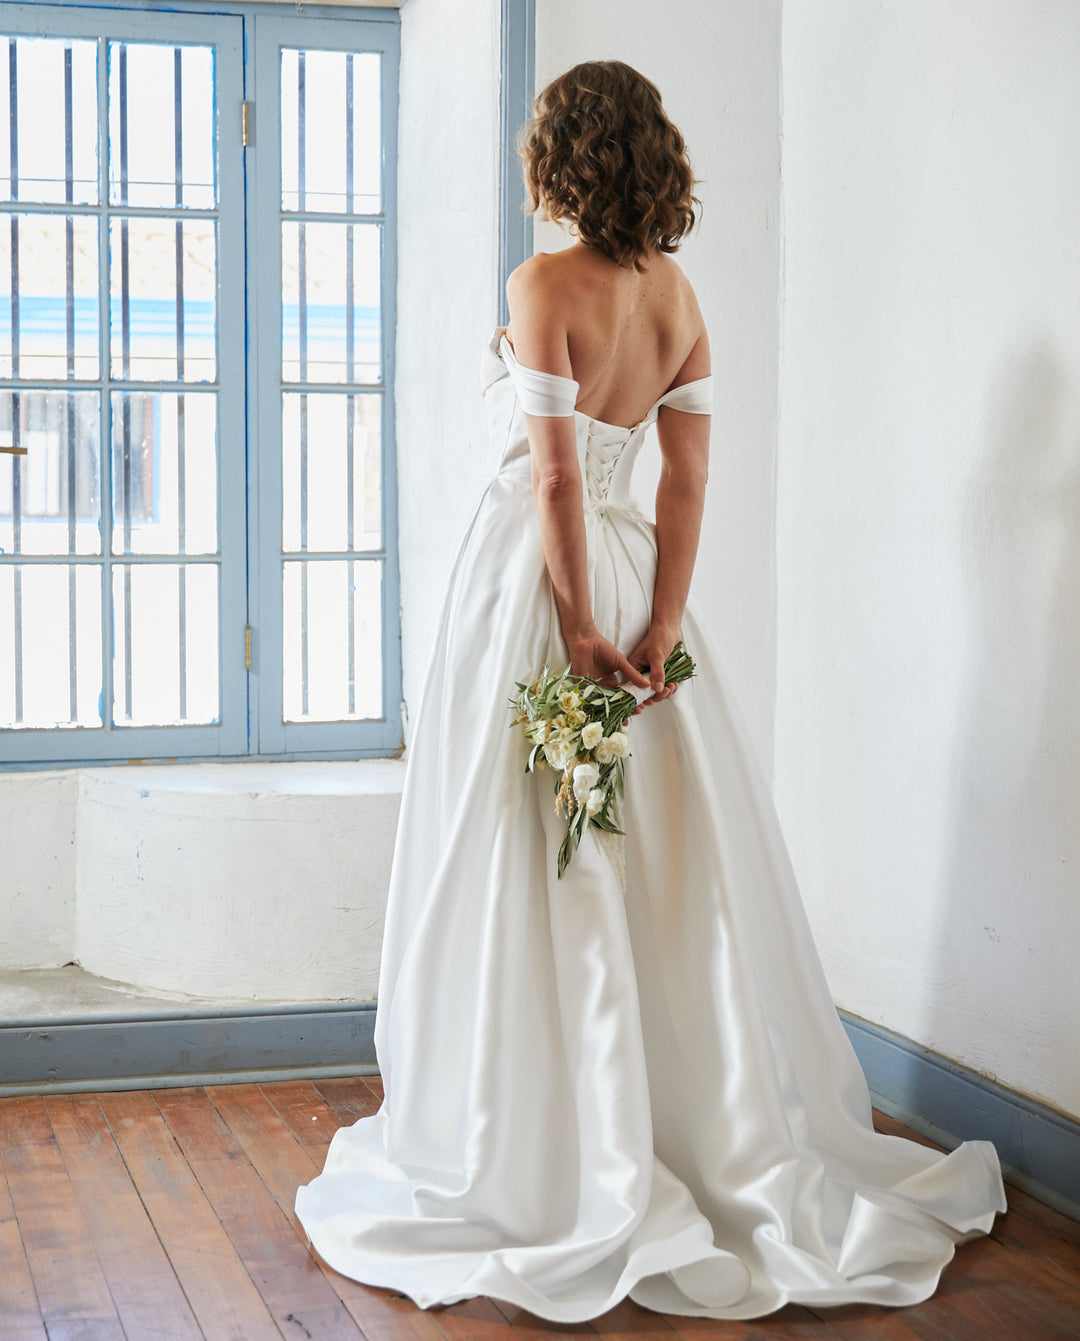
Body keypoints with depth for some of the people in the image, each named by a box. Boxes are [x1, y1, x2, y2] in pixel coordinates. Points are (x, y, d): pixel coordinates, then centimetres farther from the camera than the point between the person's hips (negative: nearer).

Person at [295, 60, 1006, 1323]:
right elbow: (686, 479, 2)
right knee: (669, 866, 13)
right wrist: (659, 627, -2)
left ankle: (545, 1165, 9)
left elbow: (557, 472, -17)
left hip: (539, 568, -6)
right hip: (636, 568, 7)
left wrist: (577, 628, -13)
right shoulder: (679, 295, 7)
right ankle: (722, 1134, 22)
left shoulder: (544, 284, -13)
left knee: (530, 869, 1)